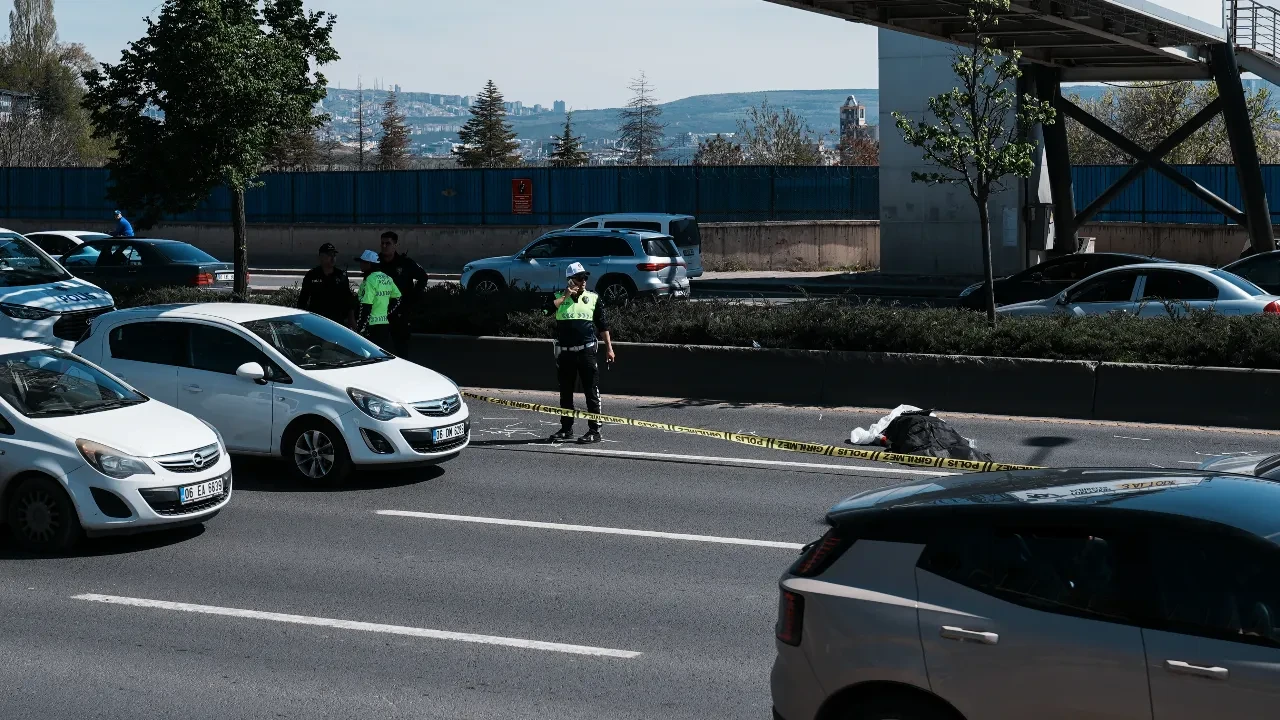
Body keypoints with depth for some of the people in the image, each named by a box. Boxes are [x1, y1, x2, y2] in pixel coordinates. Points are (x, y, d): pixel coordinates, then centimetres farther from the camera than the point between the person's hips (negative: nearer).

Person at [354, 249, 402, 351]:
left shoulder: (370, 280, -14)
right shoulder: (387, 278, 10)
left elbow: (366, 307, -18)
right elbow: (397, 299, 17)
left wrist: (360, 329, -16)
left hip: (372, 326, -8)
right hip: (385, 325, 8)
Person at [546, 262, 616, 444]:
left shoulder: (593, 298, 5)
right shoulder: (559, 297, 4)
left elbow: (602, 325, 8)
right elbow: (545, 311, -15)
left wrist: (609, 348, 4)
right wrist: (565, 296, -14)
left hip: (586, 352, -2)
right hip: (564, 352, 2)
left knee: (592, 392, -4)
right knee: (565, 393, 10)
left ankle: (594, 431, -1)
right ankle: (566, 429, 21)